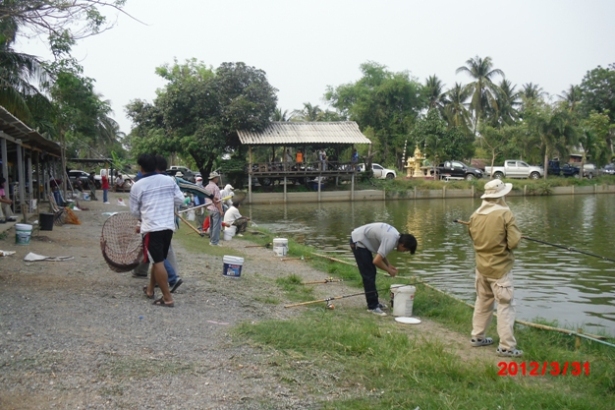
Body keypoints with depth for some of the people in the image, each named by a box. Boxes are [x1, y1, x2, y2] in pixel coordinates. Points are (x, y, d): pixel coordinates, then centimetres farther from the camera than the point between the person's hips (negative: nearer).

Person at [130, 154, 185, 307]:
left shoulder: (138, 186, -3)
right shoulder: (169, 180, 5)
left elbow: (134, 210, 6)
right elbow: (180, 199, 10)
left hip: (152, 228, -5)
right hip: (168, 226, 5)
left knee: (158, 262, -4)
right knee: (157, 260, 19)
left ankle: (168, 298, -4)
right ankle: (150, 289, 33)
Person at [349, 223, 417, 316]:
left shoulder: (396, 235, 4)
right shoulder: (391, 241, -25)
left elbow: (380, 253, 18)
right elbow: (376, 261, -26)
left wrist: (388, 264, 6)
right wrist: (389, 270, -10)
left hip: (360, 240, 10)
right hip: (358, 241, -10)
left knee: (371, 273, 15)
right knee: (368, 275, -8)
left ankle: (374, 302, 25)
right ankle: (372, 306, -2)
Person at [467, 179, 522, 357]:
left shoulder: (475, 215, 1)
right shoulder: (505, 214, -16)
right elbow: (513, 242, -17)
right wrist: (517, 234, 3)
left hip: (481, 266, 6)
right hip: (500, 267, -6)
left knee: (482, 301, 19)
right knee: (505, 305, -1)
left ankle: (477, 337, 28)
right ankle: (506, 346, 0)